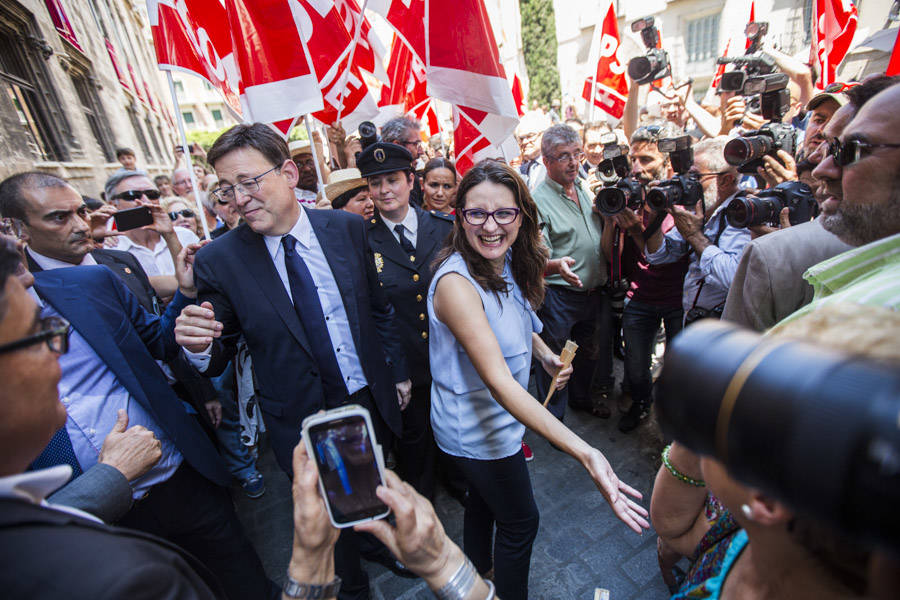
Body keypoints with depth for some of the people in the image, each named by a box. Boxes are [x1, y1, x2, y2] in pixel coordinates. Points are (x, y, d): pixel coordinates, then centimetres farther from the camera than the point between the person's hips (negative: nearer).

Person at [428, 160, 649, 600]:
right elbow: (498, 381, -39)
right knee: (520, 521, 15)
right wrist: (585, 454, -44)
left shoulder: (507, 263, -6)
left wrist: (545, 354, -5)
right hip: (476, 428, -8)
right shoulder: (456, 283, -33)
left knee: (483, 497, 31)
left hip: (494, 416, 8)